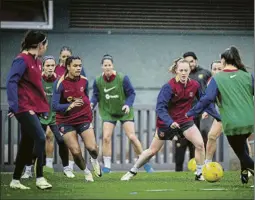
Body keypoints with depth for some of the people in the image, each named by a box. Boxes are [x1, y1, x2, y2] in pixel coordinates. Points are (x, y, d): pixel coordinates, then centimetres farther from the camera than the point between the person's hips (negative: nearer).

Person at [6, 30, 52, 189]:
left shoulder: (37, 62, 15)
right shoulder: (22, 60, -12)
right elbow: (11, 82, -19)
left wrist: (44, 108, 16)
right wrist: (14, 106, -25)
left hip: (34, 109, 9)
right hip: (24, 108, -9)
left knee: (27, 144, 10)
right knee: (40, 138, -17)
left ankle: (16, 180, 17)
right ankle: (40, 177, -12)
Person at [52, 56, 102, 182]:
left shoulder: (84, 81, -2)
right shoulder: (60, 83, -16)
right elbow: (55, 106, -20)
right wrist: (70, 106, -35)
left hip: (83, 118, 2)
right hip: (66, 121, -2)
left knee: (92, 147, -15)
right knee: (76, 152, -11)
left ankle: (94, 160, 22)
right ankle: (86, 172, 18)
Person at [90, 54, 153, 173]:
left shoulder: (122, 79, -16)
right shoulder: (98, 81, -8)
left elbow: (131, 93, -10)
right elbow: (96, 96, 0)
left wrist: (128, 104, -26)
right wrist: (92, 103, -21)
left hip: (125, 111, -2)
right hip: (108, 112, 2)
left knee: (132, 137, -8)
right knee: (106, 137, -12)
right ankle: (107, 167, 0)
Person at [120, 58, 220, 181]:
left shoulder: (194, 85, -11)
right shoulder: (169, 87, -24)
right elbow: (160, 107, -29)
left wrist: (216, 115, -1)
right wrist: (170, 122, -43)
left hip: (185, 120, 3)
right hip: (166, 121, -3)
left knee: (200, 144, -17)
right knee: (153, 150, 7)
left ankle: (200, 174, -2)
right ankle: (132, 172, 27)